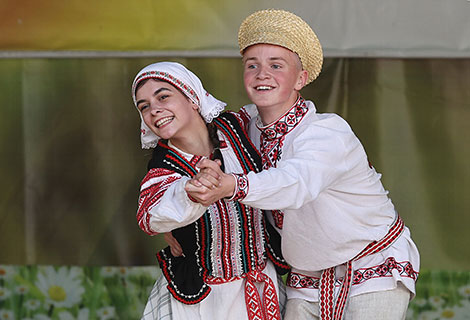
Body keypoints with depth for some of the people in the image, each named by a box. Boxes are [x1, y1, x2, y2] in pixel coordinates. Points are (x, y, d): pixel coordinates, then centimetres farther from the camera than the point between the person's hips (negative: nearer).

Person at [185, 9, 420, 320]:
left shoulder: (328, 132, -25)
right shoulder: (249, 123, -4)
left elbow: (297, 182, -45)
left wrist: (230, 185, -64)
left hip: (374, 271, -6)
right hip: (308, 281, 6)